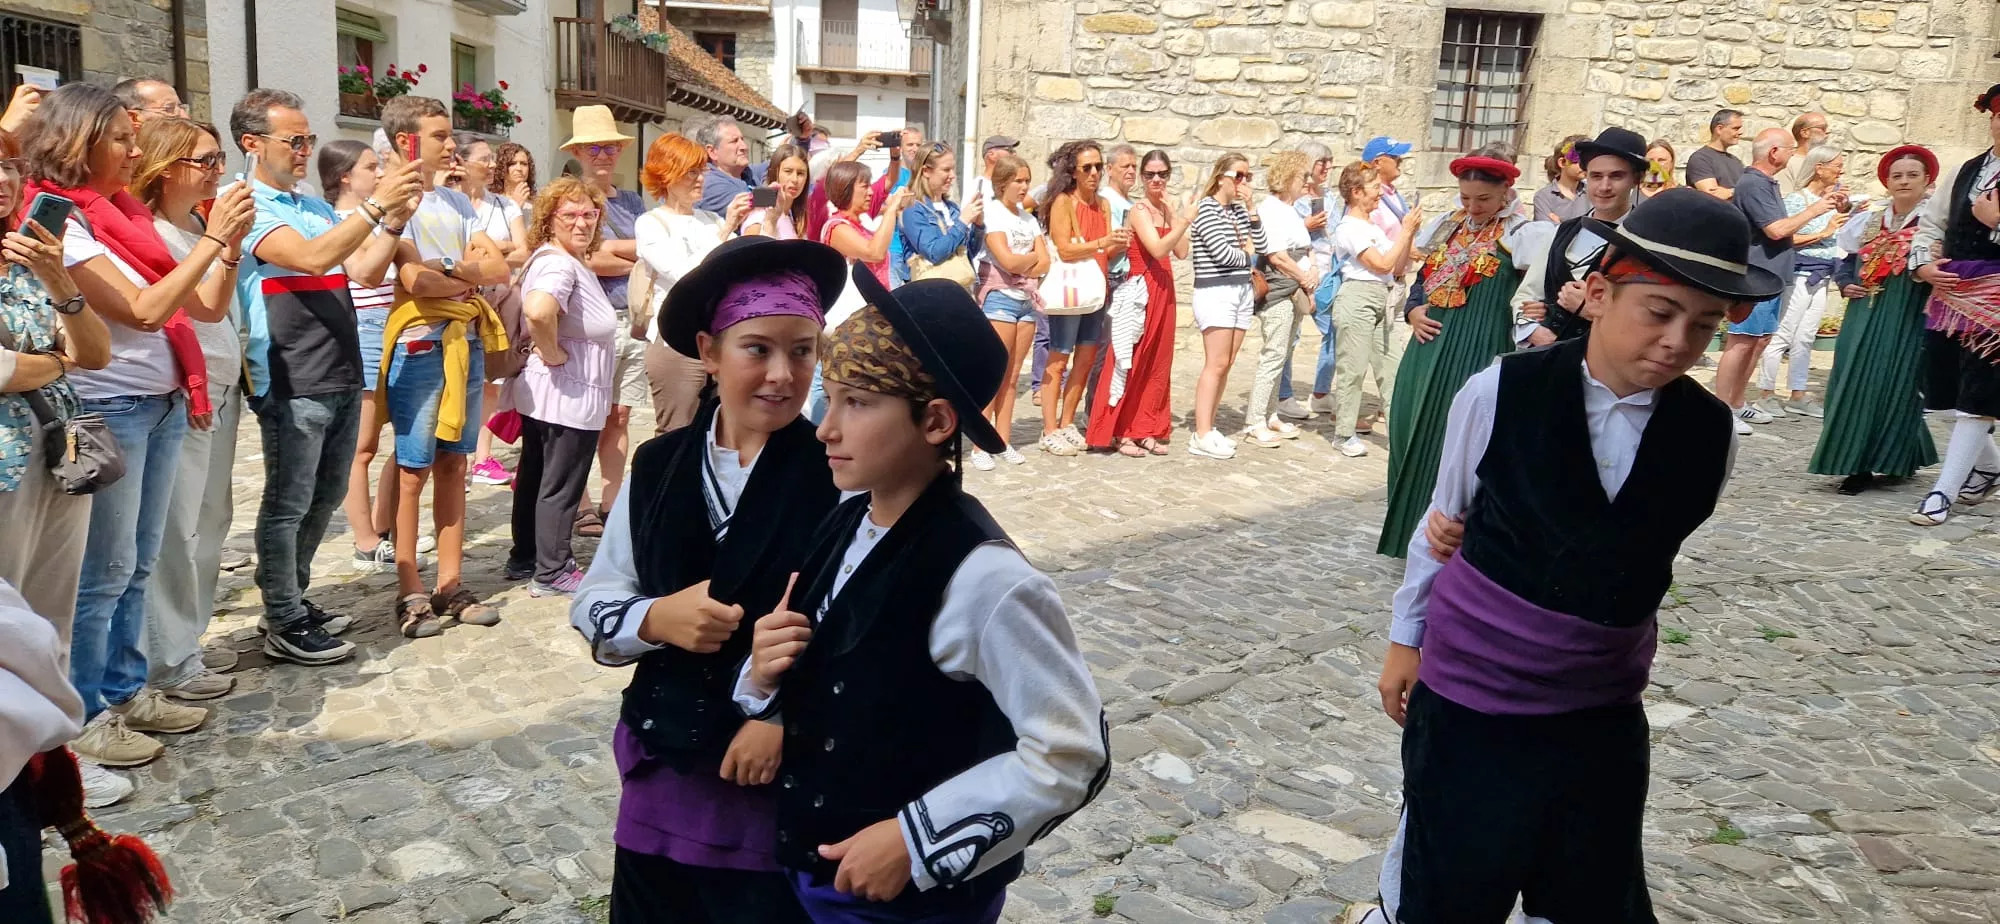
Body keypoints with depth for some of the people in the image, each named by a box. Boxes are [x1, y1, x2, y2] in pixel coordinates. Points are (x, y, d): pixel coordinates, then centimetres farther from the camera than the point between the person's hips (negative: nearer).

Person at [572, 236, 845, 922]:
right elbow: (592, 606, 5)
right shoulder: (657, 467, 0)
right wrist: (656, 618, -14)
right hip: (662, 776, 4)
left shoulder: (841, 477, -13)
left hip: (788, 785, -3)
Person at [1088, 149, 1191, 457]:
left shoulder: (1167, 209, 13)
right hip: (1141, 290, -8)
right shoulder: (1139, 210, -10)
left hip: (1163, 290, 8)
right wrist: (1184, 222, -27)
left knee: (1158, 363, 10)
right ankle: (1117, 431, 2)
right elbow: (1158, 249, -22)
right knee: (1130, 362, -4)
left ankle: (1146, 429, 17)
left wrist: (1173, 214, -2)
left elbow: (1181, 252, 3)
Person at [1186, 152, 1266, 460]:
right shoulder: (1207, 207, -8)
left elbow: (1260, 246, 7)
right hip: (1215, 292, -8)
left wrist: (1251, 209, 1)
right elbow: (1221, 252, -17)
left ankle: (1207, 428, 12)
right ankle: (1201, 437, -8)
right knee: (1216, 364, -10)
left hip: (1242, 290, 8)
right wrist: (1247, 256, 2)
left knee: (1226, 364, 6)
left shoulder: (1238, 210, 15)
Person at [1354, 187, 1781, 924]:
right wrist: (1406, 638, 6)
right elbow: (1442, 523, -2)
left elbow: (1647, 556, 7)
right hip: (1468, 695, -3)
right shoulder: (1498, 394, -15)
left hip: (1602, 712, 3)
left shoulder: (1710, 435, -8)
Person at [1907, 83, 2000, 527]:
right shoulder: (1961, 172, 10)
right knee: (1946, 392, 13)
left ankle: (1944, 491, 3)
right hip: (1948, 293, 6)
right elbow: (1930, 222, 17)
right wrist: (1924, 264, 2)